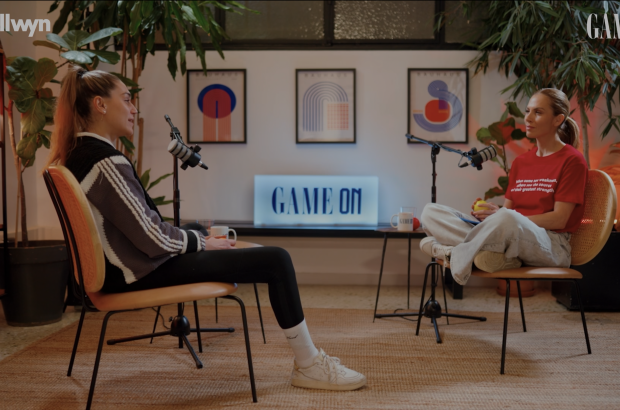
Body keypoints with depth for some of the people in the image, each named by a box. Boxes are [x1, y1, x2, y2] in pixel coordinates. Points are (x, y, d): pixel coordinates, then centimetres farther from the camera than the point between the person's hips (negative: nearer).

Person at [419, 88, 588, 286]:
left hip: (551, 244, -7)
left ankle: (457, 256, -22)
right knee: (430, 212, -9)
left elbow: (559, 219, -9)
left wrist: (501, 215, -17)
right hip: (514, 234, 7)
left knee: (507, 219, -44)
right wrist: (488, 213, -8)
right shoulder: (520, 161, 21)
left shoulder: (572, 160, -1)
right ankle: (495, 253, -27)